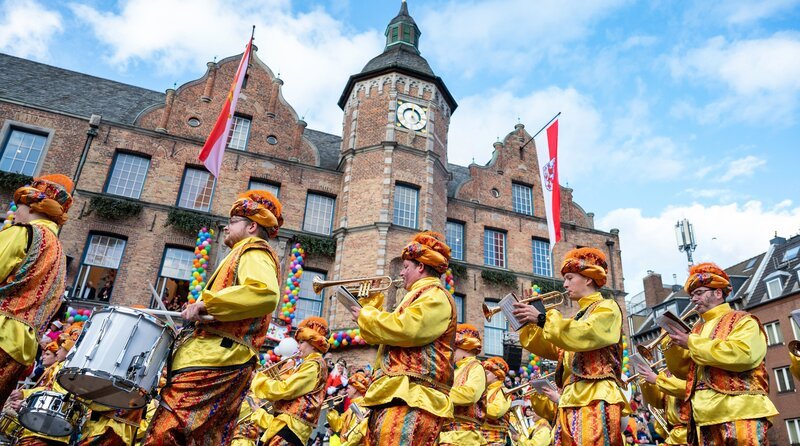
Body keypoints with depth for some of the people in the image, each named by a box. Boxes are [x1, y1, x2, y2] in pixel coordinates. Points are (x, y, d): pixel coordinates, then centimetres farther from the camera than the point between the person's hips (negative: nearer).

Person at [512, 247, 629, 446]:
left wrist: (542, 318, -14)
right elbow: (547, 347, 21)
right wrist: (528, 322, 9)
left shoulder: (608, 308, 3)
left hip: (596, 400, -7)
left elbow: (581, 336, -17)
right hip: (571, 404, 8)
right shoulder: (578, 318, 28)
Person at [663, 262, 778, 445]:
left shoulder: (743, 320, 4)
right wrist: (674, 343, 2)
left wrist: (691, 343, -11)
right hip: (705, 415, 6)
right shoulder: (697, 329, 21)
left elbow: (742, 354, -17)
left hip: (740, 411, -5)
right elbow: (681, 369, 20)